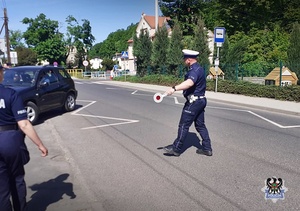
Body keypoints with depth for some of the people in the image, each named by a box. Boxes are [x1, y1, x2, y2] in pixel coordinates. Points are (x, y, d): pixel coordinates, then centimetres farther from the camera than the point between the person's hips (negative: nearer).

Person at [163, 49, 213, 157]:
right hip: (200, 100, 10)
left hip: (193, 102, -10)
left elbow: (189, 83, -41)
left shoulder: (195, 70, -20)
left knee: (183, 125, -2)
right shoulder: (198, 68, 14)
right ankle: (207, 148, 21)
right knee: (200, 125, 15)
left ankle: (176, 149, 6)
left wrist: (174, 88, -52)